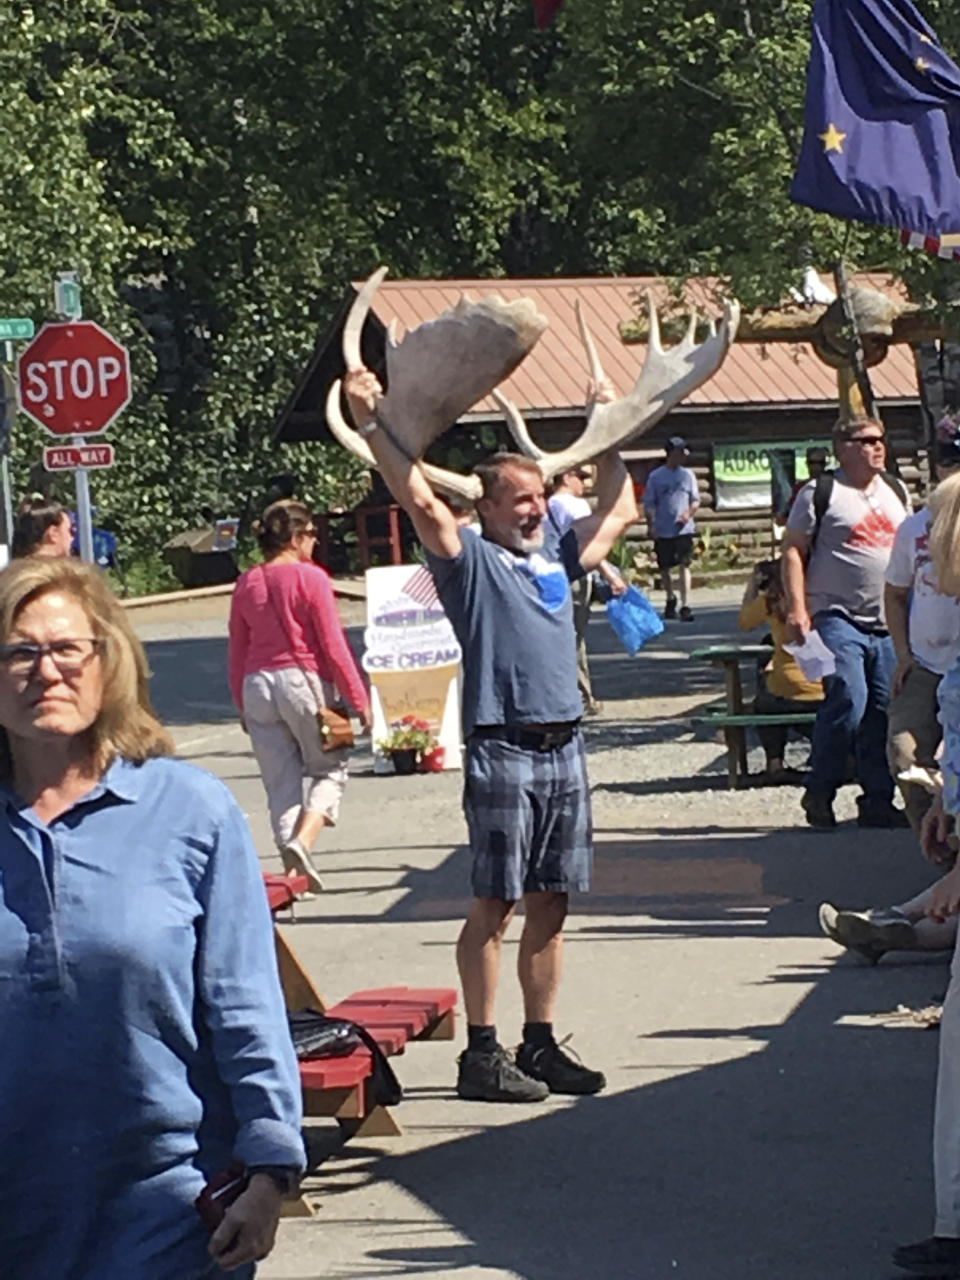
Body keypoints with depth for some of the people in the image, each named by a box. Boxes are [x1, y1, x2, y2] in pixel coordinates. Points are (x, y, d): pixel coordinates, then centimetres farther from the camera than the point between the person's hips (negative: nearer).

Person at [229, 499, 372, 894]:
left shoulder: (246, 584, 8)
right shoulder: (310, 578, -7)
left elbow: (237, 652, 12)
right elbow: (333, 646, -9)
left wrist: (242, 705, 21)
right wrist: (359, 699, -4)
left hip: (257, 685, 5)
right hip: (305, 680, -5)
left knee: (280, 783, 10)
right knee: (329, 768, 10)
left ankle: (293, 870, 8)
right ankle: (302, 841, -13)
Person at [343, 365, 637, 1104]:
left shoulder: (557, 556, 19)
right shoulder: (470, 562, 0)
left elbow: (618, 511, 31)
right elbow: (419, 499, -14)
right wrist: (372, 424, -17)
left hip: (565, 747, 6)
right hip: (502, 750, -6)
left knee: (550, 904, 8)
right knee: (495, 904, -4)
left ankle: (541, 1044, 15)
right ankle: (481, 1052, -1)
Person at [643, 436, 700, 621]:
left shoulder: (688, 475, 7)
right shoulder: (655, 476, 1)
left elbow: (696, 500, 12)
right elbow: (649, 504, 3)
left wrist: (689, 513, -9)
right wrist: (651, 525, -8)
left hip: (684, 528, 0)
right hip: (662, 531, 0)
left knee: (684, 565, -11)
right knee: (665, 567, 10)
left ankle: (685, 606, -15)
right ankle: (670, 599, 33)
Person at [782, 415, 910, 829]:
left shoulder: (896, 492, 17)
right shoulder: (820, 493, -2)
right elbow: (793, 549, -4)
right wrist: (796, 608, -13)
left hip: (888, 625, 6)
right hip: (839, 620, -6)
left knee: (885, 712, 3)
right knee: (848, 703, -18)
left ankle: (878, 802, 11)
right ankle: (819, 794, -2)